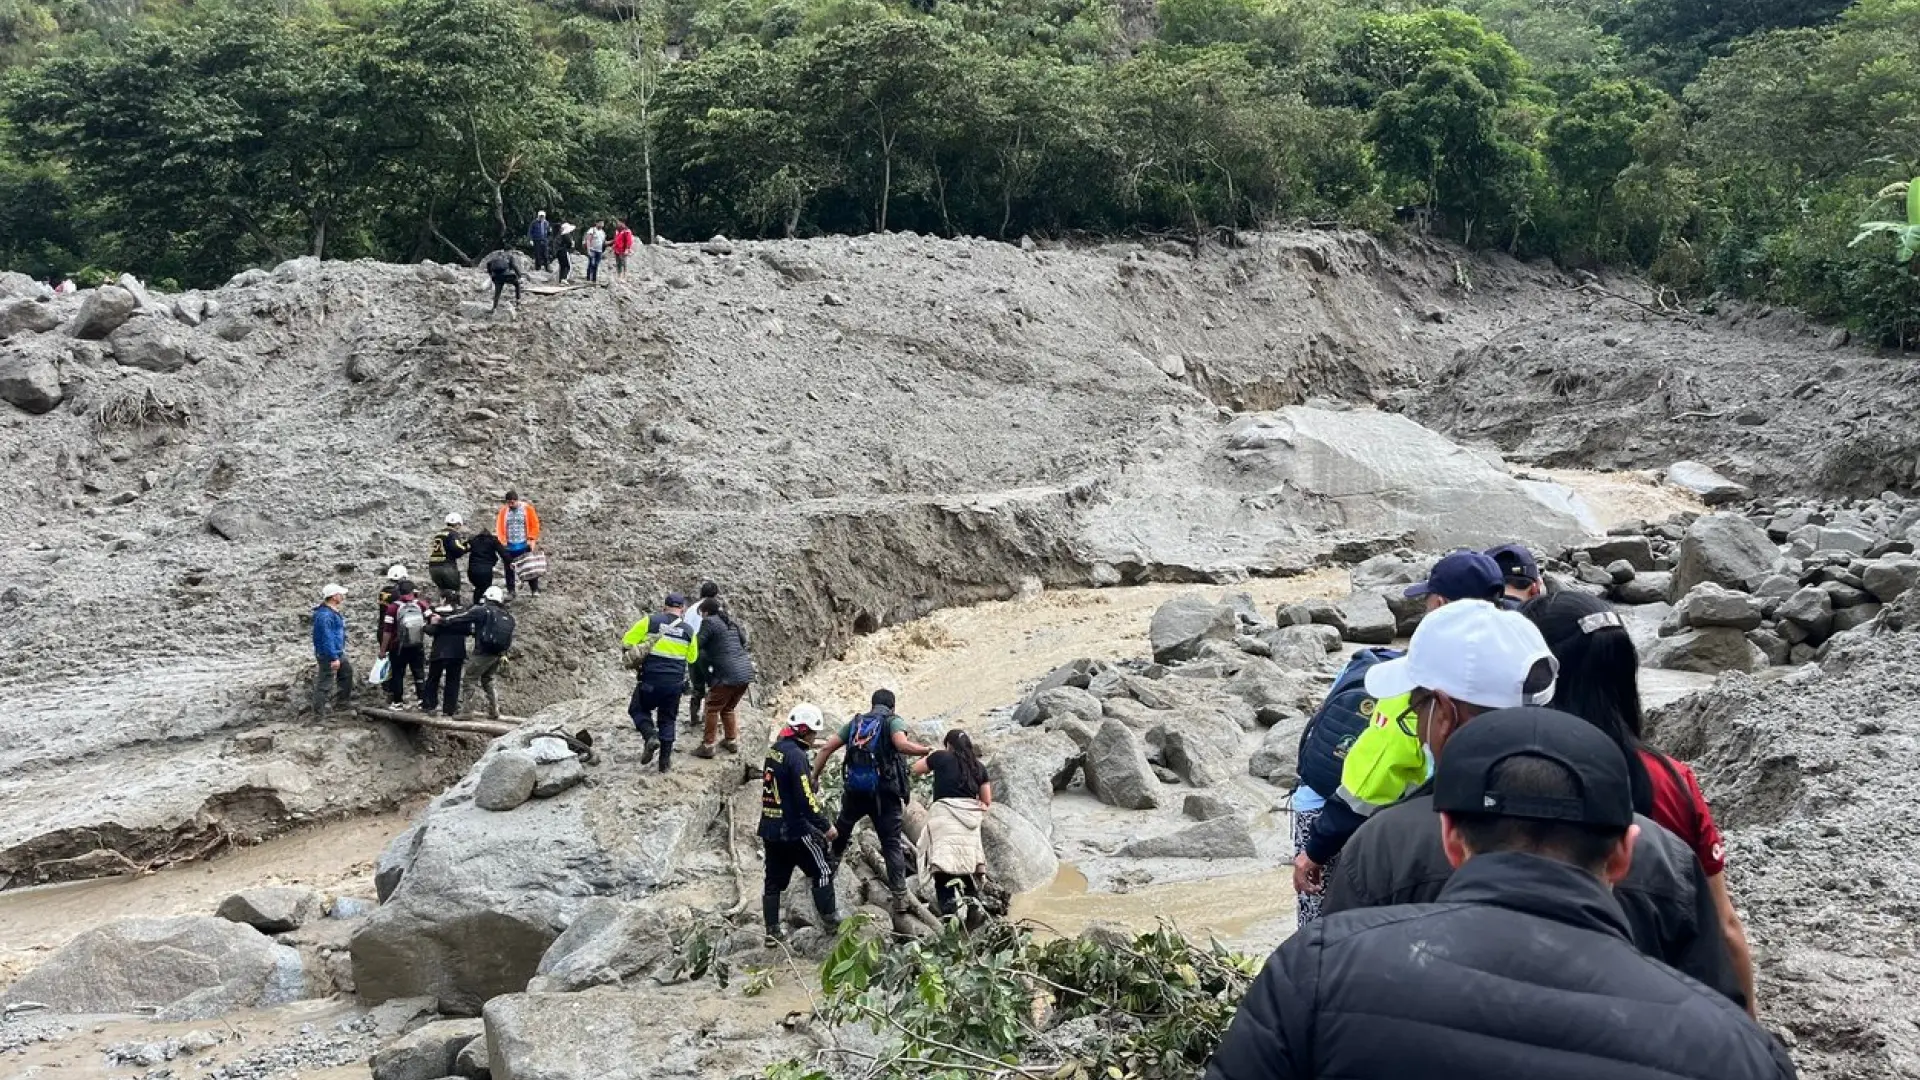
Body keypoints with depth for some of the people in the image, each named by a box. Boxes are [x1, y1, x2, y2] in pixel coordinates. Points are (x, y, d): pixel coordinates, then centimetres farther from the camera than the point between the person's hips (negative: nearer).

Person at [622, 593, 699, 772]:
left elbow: (626, 644, -4)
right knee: (667, 720, 17)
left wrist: (633, 658, 14)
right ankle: (665, 760, 16)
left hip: (650, 680, -2)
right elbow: (692, 658, 15)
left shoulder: (650, 621, -5)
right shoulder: (688, 631, 2)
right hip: (675, 683, 2)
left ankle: (651, 736, -6)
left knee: (638, 710, 19)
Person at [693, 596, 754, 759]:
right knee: (728, 708, 23)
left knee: (712, 708, 4)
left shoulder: (709, 622, -4)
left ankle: (707, 746, 5)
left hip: (729, 675, -8)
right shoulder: (731, 622, 19)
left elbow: (697, 645, -5)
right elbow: (743, 640, 24)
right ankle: (732, 741, 29)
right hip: (746, 673, 8)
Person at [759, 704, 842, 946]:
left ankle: (772, 933, 16)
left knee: (774, 880, 12)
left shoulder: (775, 749, 9)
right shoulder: (796, 755, -18)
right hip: (793, 830, -8)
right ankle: (832, 922, 15)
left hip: (770, 828, 8)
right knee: (822, 871, 7)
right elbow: (805, 799, -21)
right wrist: (825, 827, -15)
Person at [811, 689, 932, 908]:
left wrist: (814, 777, 11)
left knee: (842, 828, 30)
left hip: (855, 791, 3)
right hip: (885, 793, -3)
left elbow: (827, 747, 8)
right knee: (892, 843, 3)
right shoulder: (893, 721, 0)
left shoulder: (855, 722, 14)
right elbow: (902, 744, -21)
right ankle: (900, 896, 0)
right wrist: (926, 750, -6)